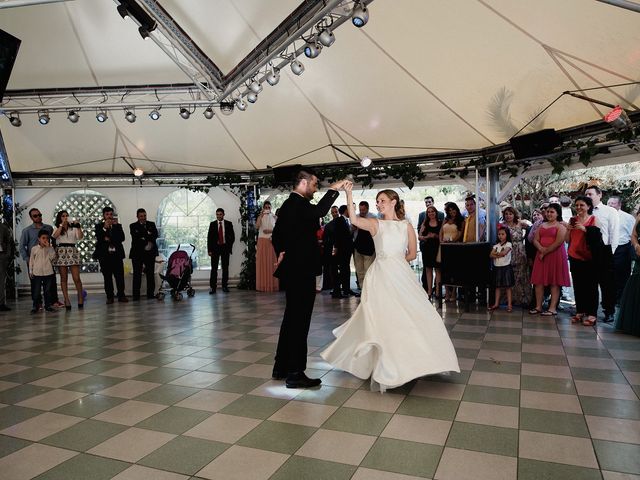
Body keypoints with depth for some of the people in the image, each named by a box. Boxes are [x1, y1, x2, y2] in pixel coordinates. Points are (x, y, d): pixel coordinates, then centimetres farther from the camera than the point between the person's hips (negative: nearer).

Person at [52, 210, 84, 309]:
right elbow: (55, 236, -8)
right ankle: (66, 300, 3)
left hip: (72, 252, 0)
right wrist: (62, 225, -12)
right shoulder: (57, 228, 12)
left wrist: (79, 227, -14)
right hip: (61, 252, 0)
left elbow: (80, 237, -1)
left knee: (76, 278, -7)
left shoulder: (73, 228, 13)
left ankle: (81, 298, 4)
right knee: (64, 278, 1)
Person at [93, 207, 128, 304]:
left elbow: (122, 238, -1)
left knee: (120, 275, -2)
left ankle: (121, 295, 5)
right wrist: (105, 228, -14)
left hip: (117, 254, 1)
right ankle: (109, 297, 6)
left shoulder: (118, 225, 13)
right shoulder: (99, 226, 8)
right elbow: (99, 239, -8)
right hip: (105, 255, -1)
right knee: (107, 277, 1)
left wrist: (109, 239, -9)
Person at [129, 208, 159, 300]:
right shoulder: (133, 226, 6)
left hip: (150, 252, 2)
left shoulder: (151, 224, 13)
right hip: (137, 253, -2)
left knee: (150, 274, 2)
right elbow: (136, 237, -10)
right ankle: (136, 295, 3)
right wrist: (148, 234, -11)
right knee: (137, 275, -1)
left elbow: (155, 235, -3)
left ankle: (151, 294, 9)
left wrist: (143, 237, -14)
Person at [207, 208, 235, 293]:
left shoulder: (229, 224, 6)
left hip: (225, 248, 0)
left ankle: (225, 286, 11)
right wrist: (209, 250, -4)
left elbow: (232, 237, 6)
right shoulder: (212, 224, 6)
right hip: (215, 248, 0)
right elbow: (209, 237, 4)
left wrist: (229, 247, -3)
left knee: (225, 268, 4)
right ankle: (212, 287, -3)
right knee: (214, 268, -4)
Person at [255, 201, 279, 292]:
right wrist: (261, 215, -13)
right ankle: (262, 285, -2)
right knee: (262, 262, -3)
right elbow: (257, 226, -10)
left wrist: (271, 231, -10)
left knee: (272, 261, -2)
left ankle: (272, 285, 0)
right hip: (262, 240, 0)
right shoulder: (260, 217, 7)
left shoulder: (274, 217, 9)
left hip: (272, 240, 0)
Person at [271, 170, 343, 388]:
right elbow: (318, 212, -36)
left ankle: (281, 367, 26)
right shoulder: (298, 204, -15)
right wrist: (333, 190, -25)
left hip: (292, 270, 10)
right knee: (299, 321, -4)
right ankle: (295, 374, 4)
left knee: (291, 319, 17)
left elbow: (277, 234, 24)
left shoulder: (288, 204, 16)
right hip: (302, 271, -10)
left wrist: (282, 253, 15)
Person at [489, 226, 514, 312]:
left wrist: (496, 253, -4)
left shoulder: (508, 244, -4)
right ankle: (496, 304, 14)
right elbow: (491, 255, -2)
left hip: (506, 267, -5)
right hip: (497, 267, 5)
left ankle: (509, 304, 4)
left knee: (508, 286, 0)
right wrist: (499, 255, -17)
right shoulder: (496, 245, 10)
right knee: (497, 286, 9)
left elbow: (504, 253, -19)